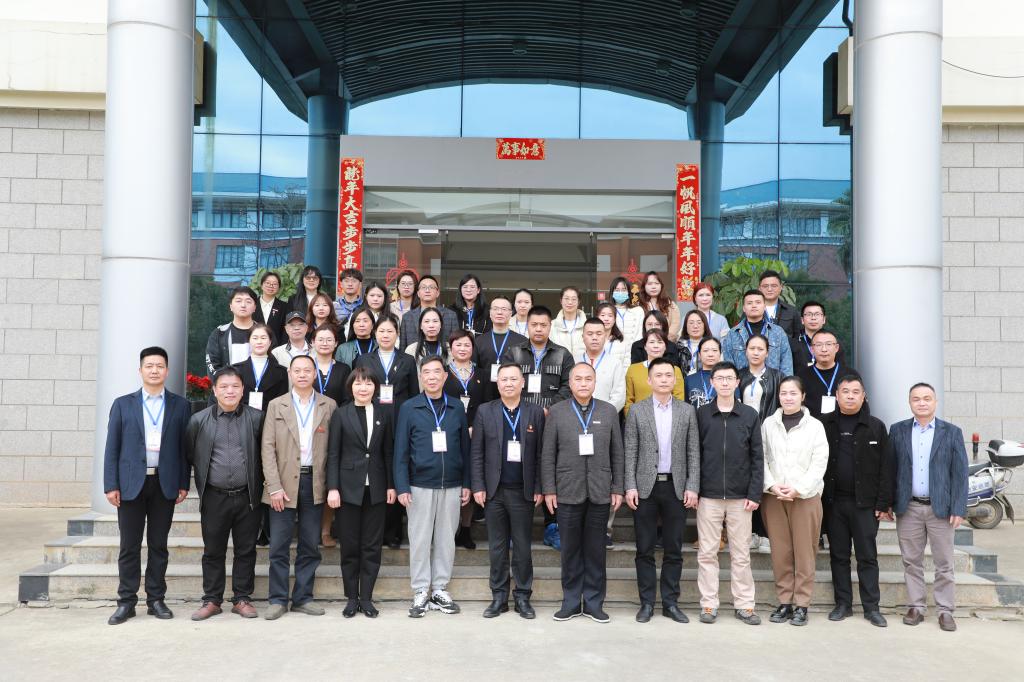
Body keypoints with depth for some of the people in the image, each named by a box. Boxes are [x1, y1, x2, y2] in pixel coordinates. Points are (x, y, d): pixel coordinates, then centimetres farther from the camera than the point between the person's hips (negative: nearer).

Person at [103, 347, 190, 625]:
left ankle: (156, 600, 14)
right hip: (131, 483, 0)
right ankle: (126, 602, 10)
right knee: (129, 545, 3)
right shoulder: (123, 404, 6)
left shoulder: (179, 405, 6)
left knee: (159, 544, 6)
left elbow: (184, 446, 5)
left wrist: (183, 484, -1)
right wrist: (111, 485, -4)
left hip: (165, 484, 0)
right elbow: (112, 447, 4)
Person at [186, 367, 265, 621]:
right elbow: (188, 455, 9)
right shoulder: (199, 420, 2)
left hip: (247, 497, 0)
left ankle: (242, 599, 18)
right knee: (213, 552, 9)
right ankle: (212, 600, 20)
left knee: (246, 551, 7)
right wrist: (200, 483, 8)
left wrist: (259, 486, 5)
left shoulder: (256, 418, 0)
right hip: (214, 498, 0)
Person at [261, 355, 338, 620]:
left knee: (310, 546, 7)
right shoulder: (276, 406, 5)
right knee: (279, 546, 1)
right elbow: (268, 448, 0)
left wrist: (332, 486, -3)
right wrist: (274, 486, -9)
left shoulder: (329, 406, 6)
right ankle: (278, 600, 11)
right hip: (284, 483, -1)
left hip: (315, 483, 1)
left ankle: (303, 598, 17)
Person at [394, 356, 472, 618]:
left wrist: (466, 484, 5)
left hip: (451, 486, 2)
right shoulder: (409, 408, 0)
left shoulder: (456, 407, 6)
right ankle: (421, 593, 13)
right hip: (420, 485, -2)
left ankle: (440, 590, 19)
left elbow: (465, 447, 8)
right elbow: (401, 451, -2)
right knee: (420, 540, 3)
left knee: (446, 539, 7)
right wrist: (402, 487, -9)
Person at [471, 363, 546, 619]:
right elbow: (476, 453, 2)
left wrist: (539, 488, -3)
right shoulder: (484, 412, 3)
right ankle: (499, 596, 17)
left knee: (522, 546, 7)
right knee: (497, 546, 8)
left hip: (523, 491, 0)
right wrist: (478, 487, -4)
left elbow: (540, 454, 1)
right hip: (494, 491, 1)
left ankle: (522, 597, 17)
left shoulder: (536, 413, 2)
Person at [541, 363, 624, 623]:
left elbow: (617, 453, 6)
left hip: (600, 493, 1)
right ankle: (571, 602, 18)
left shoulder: (609, 412, 6)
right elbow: (548, 454, 1)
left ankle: (594, 603, 17)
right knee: (570, 549, 7)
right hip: (568, 492, -1)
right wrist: (548, 490, -3)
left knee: (596, 550, 6)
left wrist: (617, 488, 2)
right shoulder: (556, 412, 3)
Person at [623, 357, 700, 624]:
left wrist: (692, 487, -3)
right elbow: (630, 452, 1)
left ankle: (670, 603, 16)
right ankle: (647, 603, 13)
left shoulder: (687, 411, 6)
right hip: (645, 487, -1)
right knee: (645, 550, 4)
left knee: (674, 550, 6)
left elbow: (693, 452, 4)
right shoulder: (637, 411, 3)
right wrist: (630, 486, -6)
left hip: (676, 488, 1)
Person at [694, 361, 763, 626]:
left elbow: (757, 457, 3)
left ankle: (744, 605, 15)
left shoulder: (750, 415, 3)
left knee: (741, 554, 6)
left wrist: (755, 494, -4)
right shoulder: (701, 415, 3)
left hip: (740, 497, 0)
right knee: (707, 553, 4)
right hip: (708, 496, 0)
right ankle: (709, 604, 12)